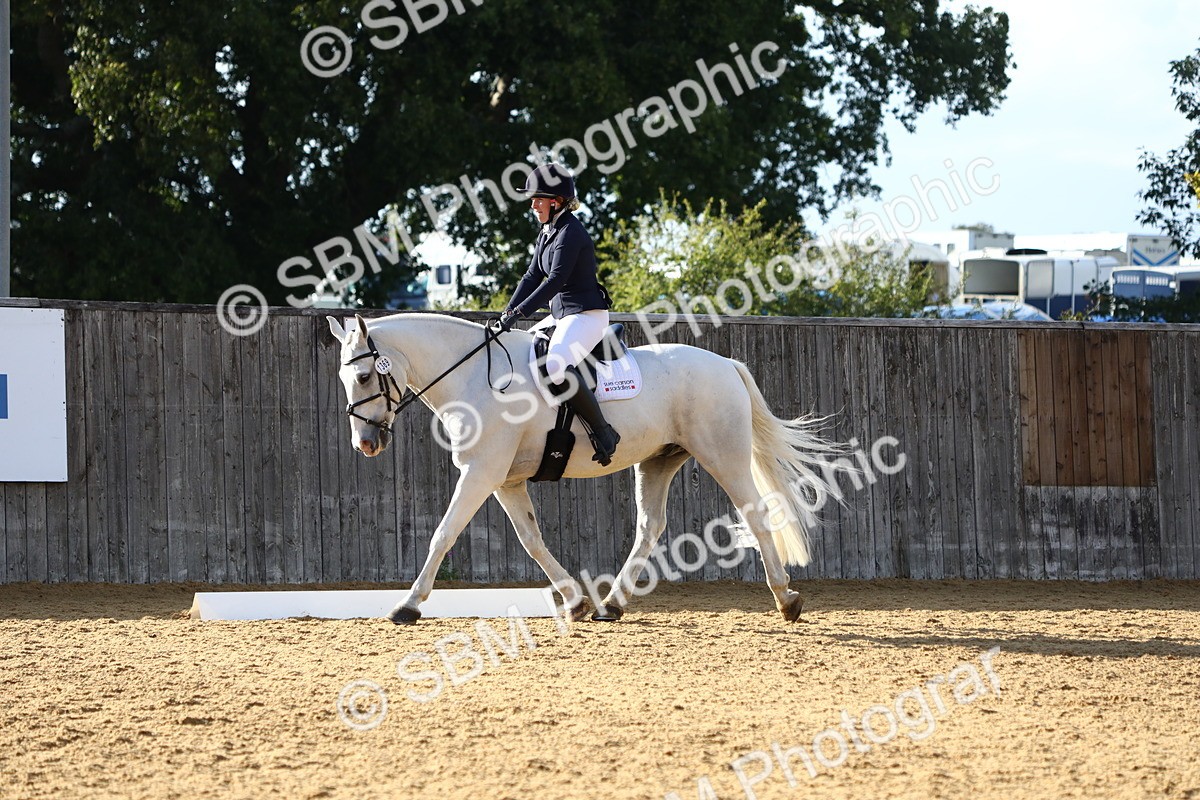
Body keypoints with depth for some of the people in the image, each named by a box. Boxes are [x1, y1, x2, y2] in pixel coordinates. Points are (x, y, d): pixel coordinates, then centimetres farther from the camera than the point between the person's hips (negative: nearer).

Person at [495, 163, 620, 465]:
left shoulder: (570, 233, -15)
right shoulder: (547, 231, 15)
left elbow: (555, 280, -22)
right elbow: (533, 276, 14)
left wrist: (521, 312, -24)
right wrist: (508, 313, 2)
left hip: (587, 315, -11)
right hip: (561, 315, 11)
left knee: (557, 365, -34)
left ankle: (603, 432, -28)